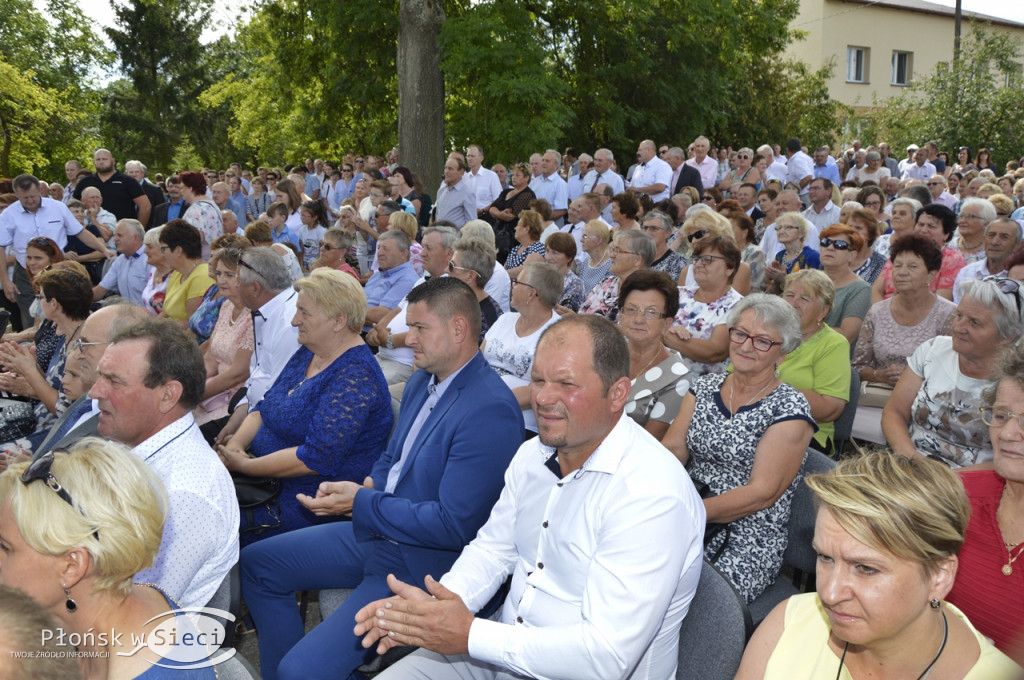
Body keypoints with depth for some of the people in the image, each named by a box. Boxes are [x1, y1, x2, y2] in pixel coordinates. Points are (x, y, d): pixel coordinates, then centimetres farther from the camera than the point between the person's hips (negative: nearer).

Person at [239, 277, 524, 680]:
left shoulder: (491, 412, -24)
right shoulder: (422, 381, 6)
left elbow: (455, 525, -25)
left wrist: (362, 504, -18)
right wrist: (369, 488, -4)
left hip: (421, 564, -10)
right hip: (375, 531, 10)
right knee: (258, 563, 15)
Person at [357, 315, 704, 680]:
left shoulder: (653, 494, -25)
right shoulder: (532, 455, 2)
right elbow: (493, 549, 11)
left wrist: (470, 636, -25)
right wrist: (433, 606, -10)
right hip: (510, 648, 7)